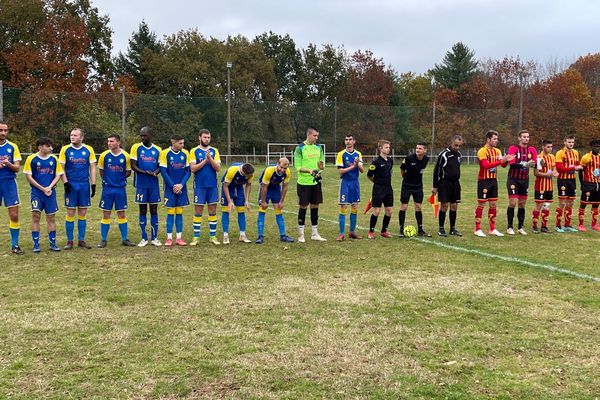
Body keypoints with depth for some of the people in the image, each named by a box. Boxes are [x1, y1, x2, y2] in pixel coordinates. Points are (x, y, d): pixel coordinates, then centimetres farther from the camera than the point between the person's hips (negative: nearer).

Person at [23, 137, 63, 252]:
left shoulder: (54, 159, 4)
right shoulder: (32, 159, -4)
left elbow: (58, 175, 7)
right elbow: (28, 176, -3)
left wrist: (50, 187, -8)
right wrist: (42, 188, -8)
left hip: (51, 192, 3)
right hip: (36, 192, -3)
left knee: (51, 217, 7)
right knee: (36, 216, -9)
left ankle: (53, 243, 15)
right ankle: (36, 244, -1)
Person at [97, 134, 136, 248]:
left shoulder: (125, 156, -5)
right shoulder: (104, 155, -3)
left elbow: (128, 172, 6)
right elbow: (101, 171, 10)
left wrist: (120, 179, 2)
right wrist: (107, 180, 8)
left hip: (121, 188, 0)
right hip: (107, 188, 0)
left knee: (121, 214, 7)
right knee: (106, 214, 4)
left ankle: (125, 239, 14)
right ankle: (104, 239, 13)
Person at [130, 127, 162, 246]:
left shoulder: (158, 150, 6)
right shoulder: (136, 147, 1)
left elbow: (160, 166, 9)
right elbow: (133, 165, -3)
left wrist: (155, 172, -13)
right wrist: (144, 172, -20)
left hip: (154, 184, 1)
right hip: (141, 184, -1)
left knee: (154, 210, 5)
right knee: (143, 210, 5)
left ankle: (154, 238, 13)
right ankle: (144, 238, 12)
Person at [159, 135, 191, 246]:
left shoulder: (185, 153, 2)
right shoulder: (165, 153, -7)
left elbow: (188, 171, 3)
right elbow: (163, 171, -7)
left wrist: (181, 184, -10)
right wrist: (173, 186, -12)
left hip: (181, 187, 3)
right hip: (170, 187, -3)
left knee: (179, 212, 6)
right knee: (170, 212, -1)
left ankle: (179, 237, 10)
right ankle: (169, 238, 5)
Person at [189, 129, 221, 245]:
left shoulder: (214, 151, 6)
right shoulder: (194, 151, 1)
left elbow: (218, 168, -2)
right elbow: (193, 168, -8)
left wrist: (210, 159, -16)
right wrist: (205, 161, -16)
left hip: (212, 185, 2)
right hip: (199, 186, -2)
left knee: (212, 210, 5)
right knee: (198, 211, 1)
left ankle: (212, 236, 12)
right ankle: (196, 237, 6)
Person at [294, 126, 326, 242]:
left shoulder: (319, 148, 9)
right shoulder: (300, 148, -7)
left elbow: (322, 163, 14)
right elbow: (297, 166, -10)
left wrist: (321, 166, -9)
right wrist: (309, 170, -25)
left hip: (316, 182, 5)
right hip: (304, 183, -5)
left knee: (315, 206, 10)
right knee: (303, 207, 2)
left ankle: (314, 233, 19)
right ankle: (301, 234, 12)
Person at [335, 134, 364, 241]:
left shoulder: (358, 154, 8)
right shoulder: (341, 154, -4)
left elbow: (362, 171, 3)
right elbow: (340, 171, -10)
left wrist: (358, 164, -17)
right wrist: (352, 166, -17)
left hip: (355, 182, 4)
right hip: (345, 183, -4)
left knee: (355, 208, 7)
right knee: (343, 208, -6)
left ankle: (352, 231, 18)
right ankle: (341, 234, -3)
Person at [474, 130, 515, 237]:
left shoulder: (497, 151, 10)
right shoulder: (482, 151, -12)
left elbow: (503, 165, 7)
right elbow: (486, 165, -25)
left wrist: (506, 160, -14)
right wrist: (500, 161, -28)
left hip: (494, 180, 7)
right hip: (484, 180, -7)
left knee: (493, 205, 9)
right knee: (481, 205, -2)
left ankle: (493, 229, 17)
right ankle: (477, 229, 5)